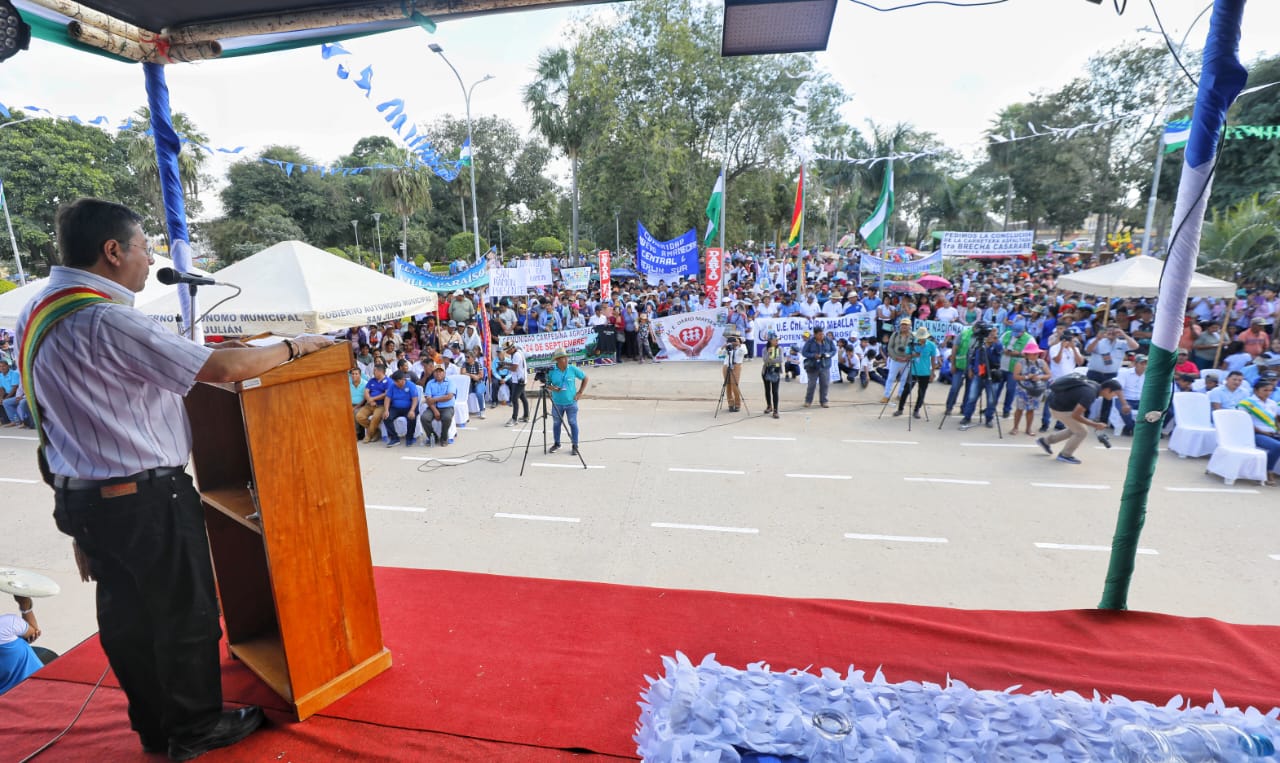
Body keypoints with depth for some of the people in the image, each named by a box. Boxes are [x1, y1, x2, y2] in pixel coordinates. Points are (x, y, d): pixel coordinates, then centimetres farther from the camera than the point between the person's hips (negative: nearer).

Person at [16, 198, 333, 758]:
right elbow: (224, 368, -27)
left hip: (84, 496, 10)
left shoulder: (39, 312, 8)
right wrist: (293, 346, -14)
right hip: (145, 499, -10)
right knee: (186, 613, 8)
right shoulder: (106, 321, -23)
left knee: (127, 615, 20)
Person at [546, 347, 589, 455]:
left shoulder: (573, 369, -6)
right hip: (557, 403, 1)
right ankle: (556, 444, 31)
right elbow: (547, 384, 5)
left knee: (573, 423, 3)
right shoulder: (551, 371, -6)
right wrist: (552, 388, -17)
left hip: (571, 402, -1)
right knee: (557, 423, 13)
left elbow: (585, 378, 5)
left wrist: (580, 392, 0)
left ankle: (575, 446, 14)